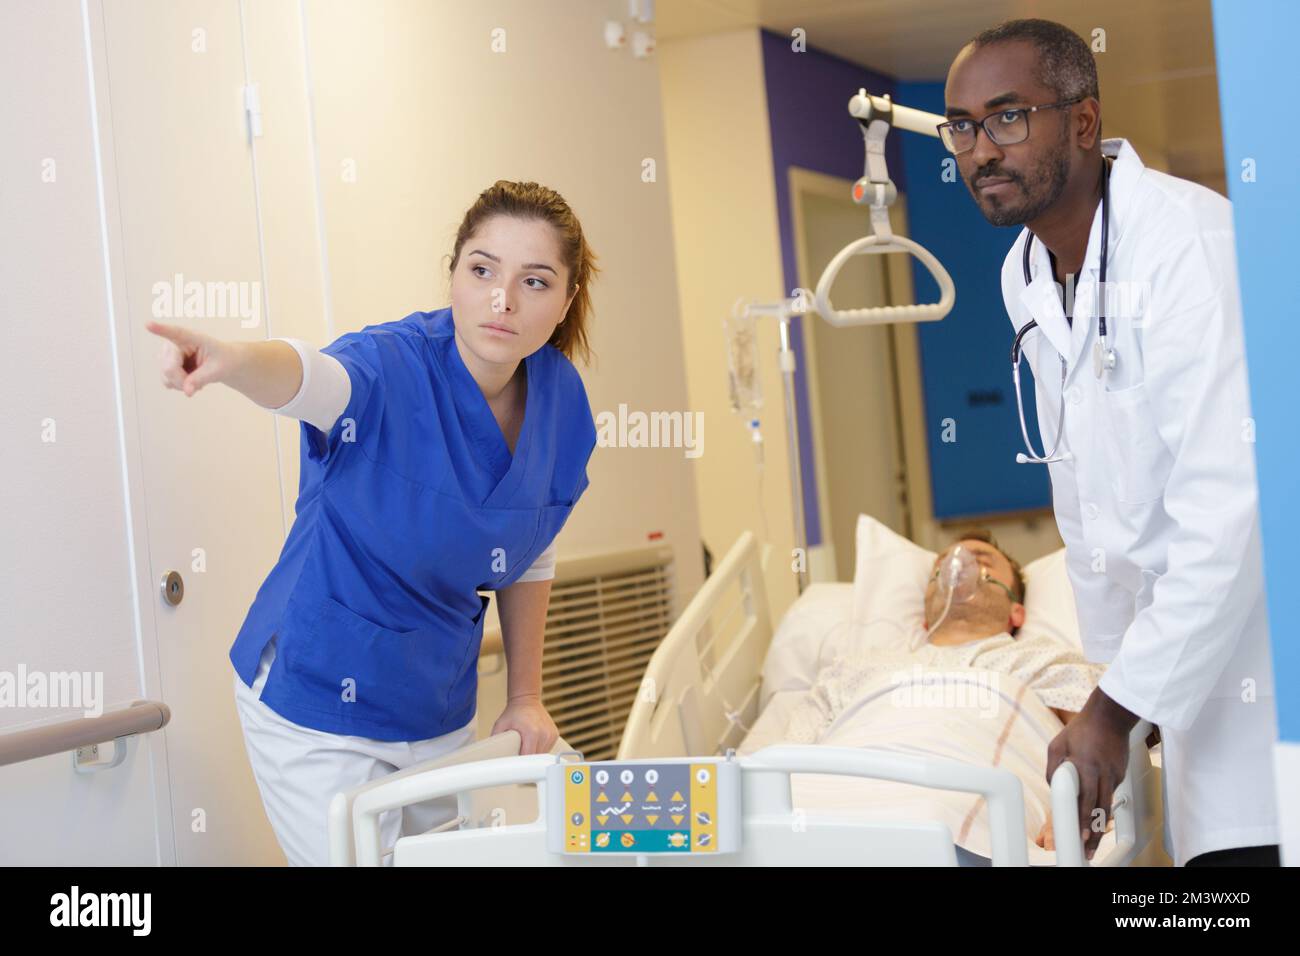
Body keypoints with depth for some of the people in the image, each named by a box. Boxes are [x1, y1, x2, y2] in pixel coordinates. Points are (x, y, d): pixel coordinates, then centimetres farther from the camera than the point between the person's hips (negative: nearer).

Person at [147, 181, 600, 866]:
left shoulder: (560, 400, -6)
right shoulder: (393, 368, -23)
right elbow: (311, 379, -48)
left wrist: (525, 697, 8)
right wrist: (234, 361, -71)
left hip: (440, 709, 6)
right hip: (318, 707, -6)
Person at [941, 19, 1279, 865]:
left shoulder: (1192, 242, -20)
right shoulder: (1023, 276, 6)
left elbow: (1231, 509, -24)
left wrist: (1118, 707, -21)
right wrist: (1109, 669, 17)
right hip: (1191, 636, 7)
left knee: (1251, 842, -14)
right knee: (1210, 845, 4)